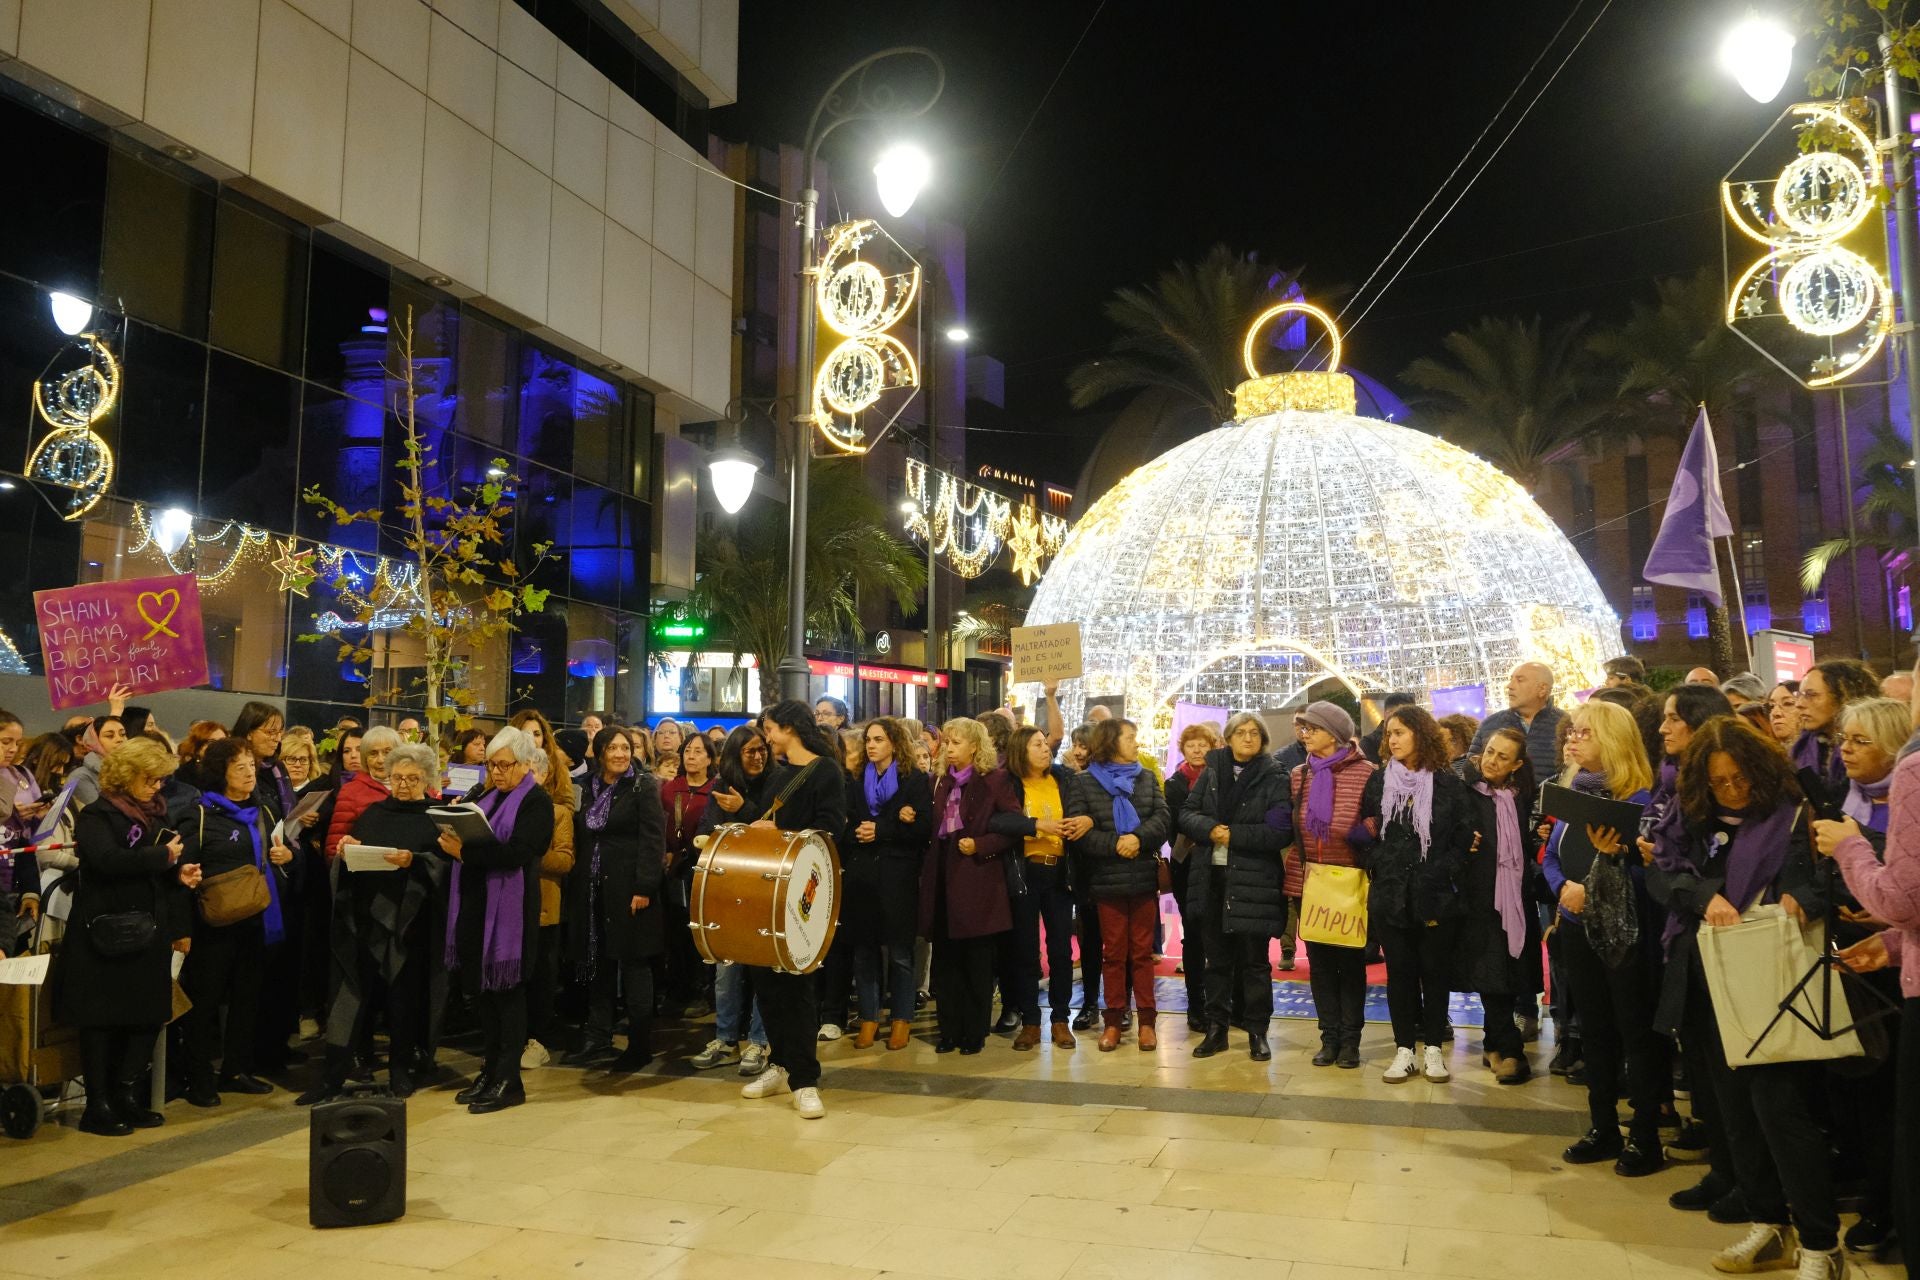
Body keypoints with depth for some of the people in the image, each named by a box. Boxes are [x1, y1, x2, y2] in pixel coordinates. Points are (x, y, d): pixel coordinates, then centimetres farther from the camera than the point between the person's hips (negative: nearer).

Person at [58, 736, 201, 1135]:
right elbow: (108, 860, -27)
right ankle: (97, 1105, 10)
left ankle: (124, 1094, 20)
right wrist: (163, 856, -18)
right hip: (106, 934, -7)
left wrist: (181, 873, 2)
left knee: (149, 1013, 8)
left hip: (148, 933, 7)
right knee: (102, 1018, 2)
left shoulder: (154, 814, 14)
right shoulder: (97, 815, -8)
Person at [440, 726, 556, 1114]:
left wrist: (466, 851, -24)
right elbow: (468, 837, 12)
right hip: (474, 904, 7)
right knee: (479, 990, 10)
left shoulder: (537, 802, -6)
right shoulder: (486, 797, 16)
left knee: (506, 990, -1)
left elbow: (517, 852, -19)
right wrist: (453, 840, -10)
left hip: (510, 907, -7)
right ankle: (490, 1070, 23)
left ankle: (509, 1080, 7)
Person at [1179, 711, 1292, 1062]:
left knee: (1254, 960, 4)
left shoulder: (1274, 779, -3)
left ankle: (1258, 1032, 16)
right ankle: (1216, 1028, 22)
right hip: (1212, 877, 3)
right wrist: (1210, 829, -14)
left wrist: (1233, 835, -15)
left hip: (1253, 881, -3)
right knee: (1217, 958, 12)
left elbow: (1281, 832, -13)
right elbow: (1186, 813, 5)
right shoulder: (1211, 773, 9)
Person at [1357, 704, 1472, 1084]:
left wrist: (1445, 870, -10)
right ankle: (1404, 1049, 14)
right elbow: (1365, 831, 9)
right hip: (1390, 895, 2)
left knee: (1435, 971, 7)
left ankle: (1434, 1049, 18)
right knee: (1399, 972, 7)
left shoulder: (1447, 783, -1)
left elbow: (1465, 836, -1)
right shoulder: (1379, 782, 6)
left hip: (1435, 896, -2)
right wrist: (1377, 864, -3)